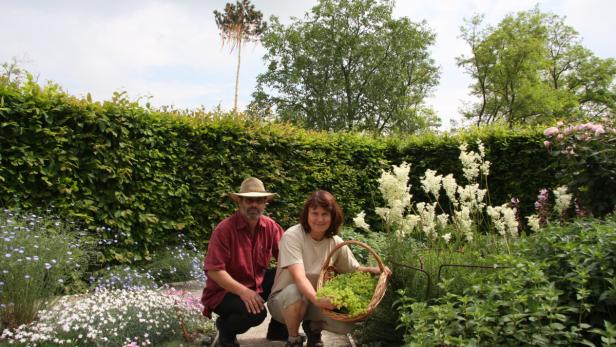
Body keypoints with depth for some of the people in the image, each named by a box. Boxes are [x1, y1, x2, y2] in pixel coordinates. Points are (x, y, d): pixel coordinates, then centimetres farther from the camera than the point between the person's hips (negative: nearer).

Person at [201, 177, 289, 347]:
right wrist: (243, 291, -33)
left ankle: (279, 329, 10)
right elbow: (214, 271, -24)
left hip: (257, 283, 6)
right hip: (225, 290, -6)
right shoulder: (224, 229, -22)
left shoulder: (270, 226, -6)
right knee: (256, 312, -32)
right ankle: (225, 327, 3)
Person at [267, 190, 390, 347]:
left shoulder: (336, 242, -7)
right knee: (295, 291, -38)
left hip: (316, 299, 4)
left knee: (346, 323, -21)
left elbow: (355, 269, 5)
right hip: (285, 299, -4)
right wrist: (316, 299, -52)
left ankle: (313, 327, 14)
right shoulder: (292, 236, -23)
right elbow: (299, 277, -35)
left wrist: (373, 270, -17)